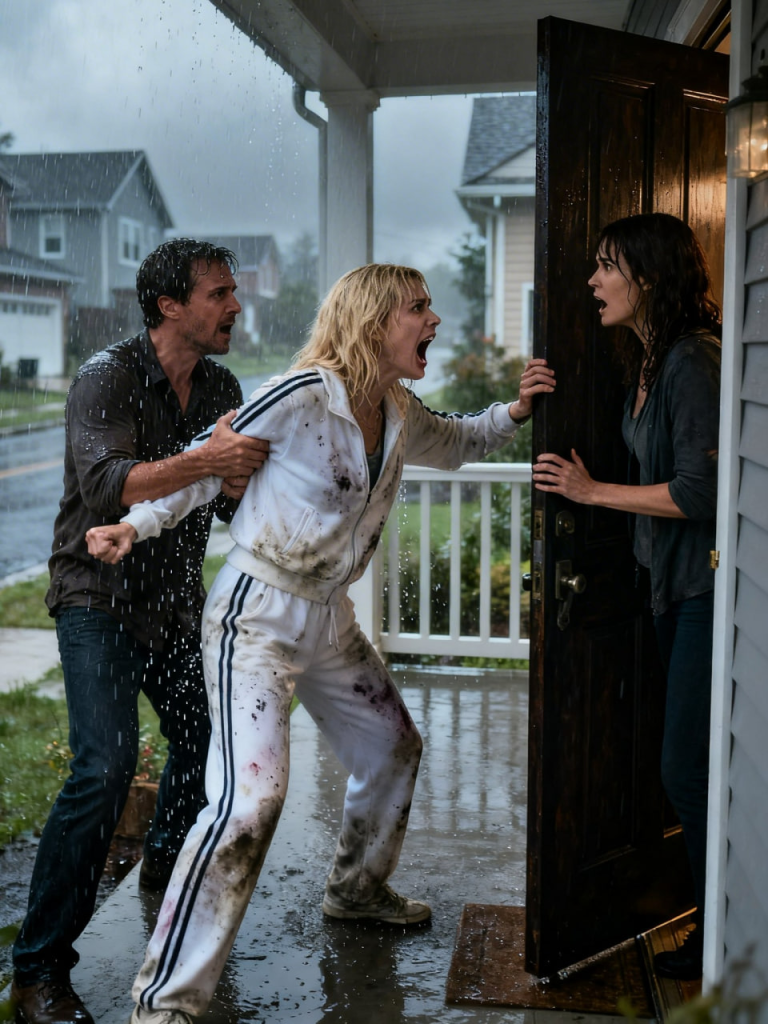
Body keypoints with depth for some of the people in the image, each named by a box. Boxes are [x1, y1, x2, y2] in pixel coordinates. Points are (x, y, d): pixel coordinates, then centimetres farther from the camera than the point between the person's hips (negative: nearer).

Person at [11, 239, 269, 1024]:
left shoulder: (220, 388, 4)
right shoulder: (107, 378, -16)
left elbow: (232, 502, 6)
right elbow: (105, 486, -32)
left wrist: (245, 475, -17)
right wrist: (202, 458, -44)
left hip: (176, 600, 7)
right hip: (100, 598, -7)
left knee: (207, 738, 17)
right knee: (105, 767, -20)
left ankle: (165, 858, 48)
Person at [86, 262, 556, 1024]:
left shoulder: (401, 416, 5)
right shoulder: (303, 394, -19)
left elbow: (456, 444, 26)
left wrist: (513, 413, 11)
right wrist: (136, 526, -19)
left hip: (328, 618, 9)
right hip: (258, 615, -9)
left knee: (393, 748, 21)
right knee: (252, 793, -21)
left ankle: (357, 889, 47)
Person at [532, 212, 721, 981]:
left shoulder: (694, 362, -20)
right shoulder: (649, 362, 10)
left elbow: (701, 491, -23)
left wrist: (593, 492, -15)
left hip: (708, 588, -10)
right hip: (673, 581, 10)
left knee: (688, 767, -2)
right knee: (687, 763, 18)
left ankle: (720, 938, 17)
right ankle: (717, 917, 34)